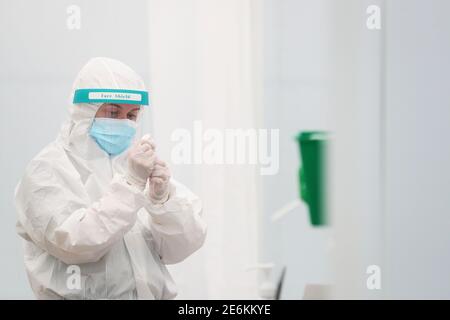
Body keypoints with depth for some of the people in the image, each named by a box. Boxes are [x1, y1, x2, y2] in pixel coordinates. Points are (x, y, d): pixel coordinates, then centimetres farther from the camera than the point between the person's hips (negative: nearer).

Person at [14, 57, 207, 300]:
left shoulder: (140, 164, 10)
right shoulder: (49, 169, -1)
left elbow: (181, 248, 2)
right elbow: (75, 243, -15)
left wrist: (163, 198, -14)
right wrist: (130, 183, -18)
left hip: (152, 292, 3)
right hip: (83, 293, -3)